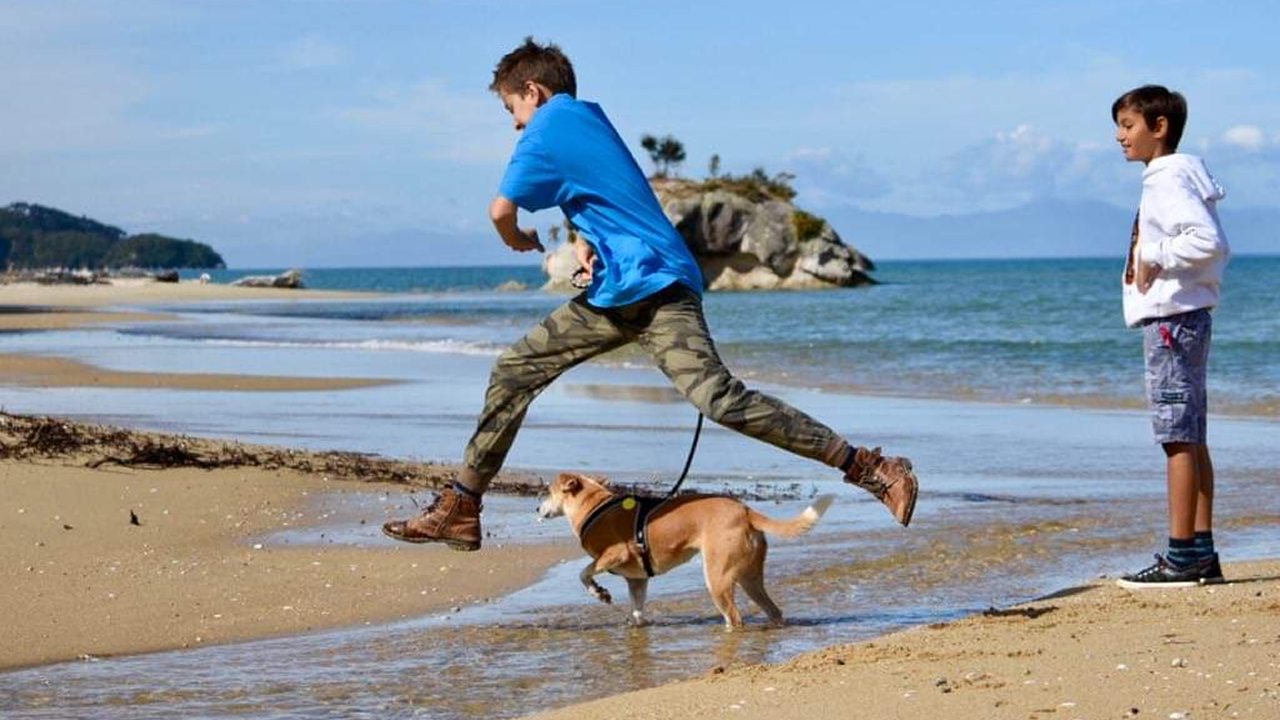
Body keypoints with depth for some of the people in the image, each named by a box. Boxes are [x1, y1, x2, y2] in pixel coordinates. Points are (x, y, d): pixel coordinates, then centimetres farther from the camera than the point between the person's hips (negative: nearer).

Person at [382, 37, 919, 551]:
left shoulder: (548, 127, -6)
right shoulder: (588, 118, 21)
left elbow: (502, 211, -12)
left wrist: (519, 241, 11)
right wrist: (585, 243, 7)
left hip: (654, 286, -10)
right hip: (614, 293, 10)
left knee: (719, 399, -23)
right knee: (514, 371, 9)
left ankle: (872, 470, -22)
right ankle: (459, 509, 14)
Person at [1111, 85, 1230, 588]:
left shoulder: (1170, 179, -13)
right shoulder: (1168, 178, 18)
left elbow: (1207, 240, -27)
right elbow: (1218, 247, 19)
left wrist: (1153, 256, -16)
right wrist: (1153, 257, 11)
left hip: (1172, 317, -11)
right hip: (1179, 316, 11)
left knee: (1179, 437, -10)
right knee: (1191, 438, 11)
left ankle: (1181, 556, -10)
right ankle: (1201, 552, 14)